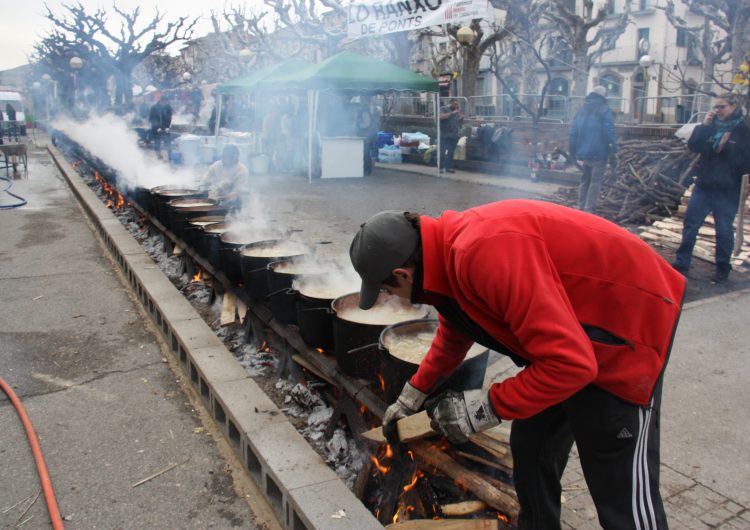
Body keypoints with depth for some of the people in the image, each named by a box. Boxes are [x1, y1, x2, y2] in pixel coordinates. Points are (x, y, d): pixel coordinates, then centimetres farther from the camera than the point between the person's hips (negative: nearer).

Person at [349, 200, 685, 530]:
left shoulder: (484, 252, -34)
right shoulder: (449, 246, -2)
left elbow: (571, 362, -32)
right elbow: (453, 335, 17)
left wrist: (486, 407, -23)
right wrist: (412, 395, 24)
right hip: (571, 324, 9)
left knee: (624, 495, -2)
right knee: (530, 449, 17)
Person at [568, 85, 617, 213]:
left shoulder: (581, 110, 12)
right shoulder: (604, 110, -6)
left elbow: (572, 133, 10)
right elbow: (609, 131, -14)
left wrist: (574, 152, 14)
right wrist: (614, 149, -7)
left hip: (583, 153, 6)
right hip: (599, 153, -5)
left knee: (584, 180, 16)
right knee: (595, 181, -1)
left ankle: (581, 207, 17)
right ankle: (589, 208, -5)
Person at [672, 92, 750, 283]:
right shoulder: (711, 127, 6)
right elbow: (693, 146, -4)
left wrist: (726, 147, -20)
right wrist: (703, 125, -12)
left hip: (727, 191, -4)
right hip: (703, 187, 4)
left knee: (724, 231, 5)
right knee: (690, 224, 5)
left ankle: (723, 269, 20)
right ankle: (681, 263, 15)